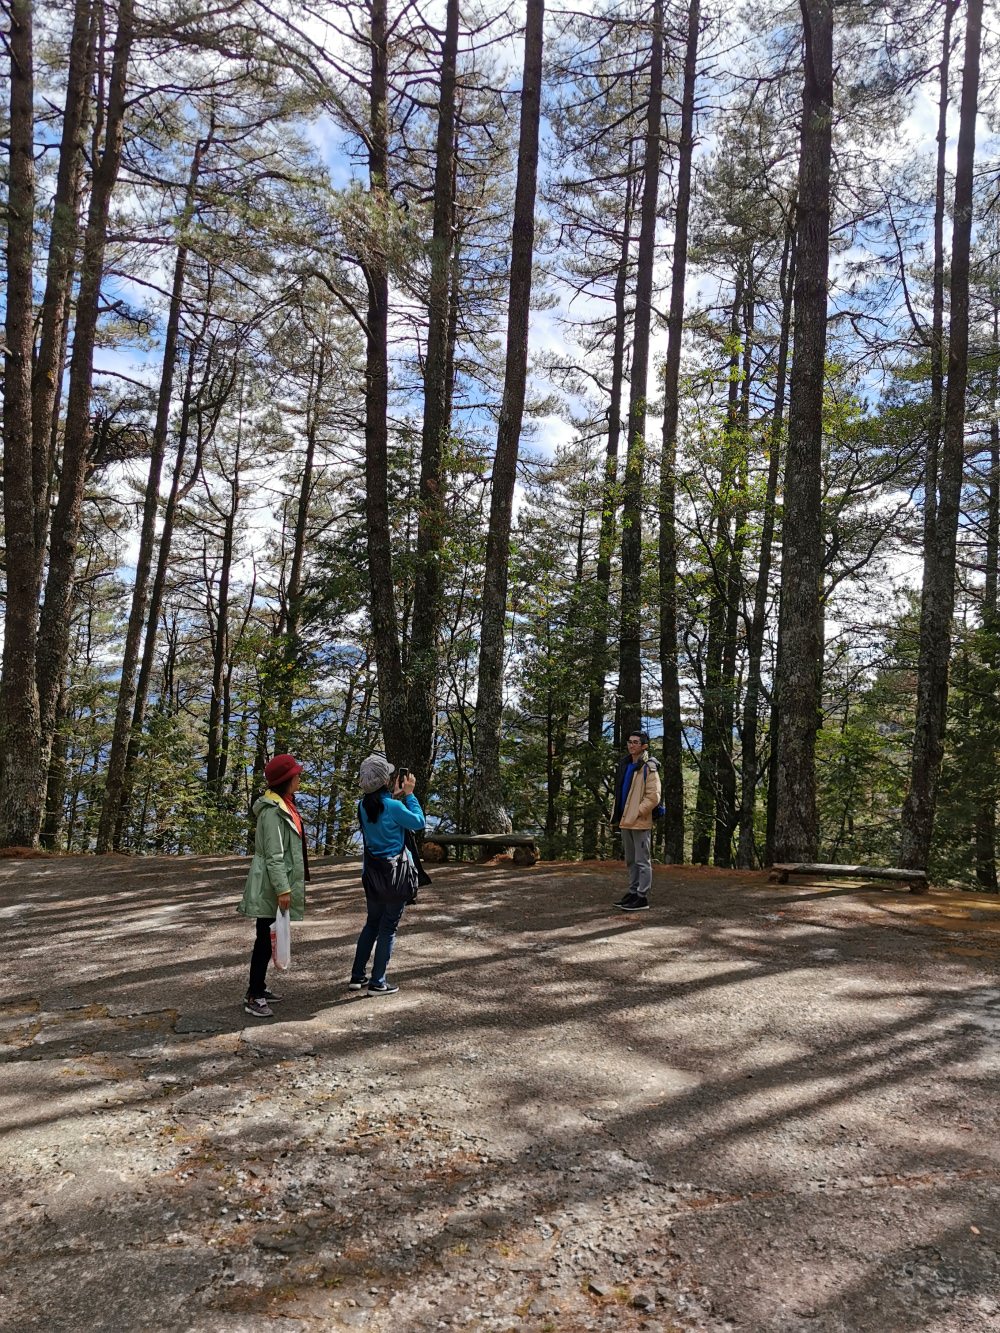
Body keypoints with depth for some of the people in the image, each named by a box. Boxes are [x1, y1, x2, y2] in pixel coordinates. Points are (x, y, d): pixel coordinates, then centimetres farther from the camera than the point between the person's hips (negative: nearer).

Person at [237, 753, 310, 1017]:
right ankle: (254, 998, 5)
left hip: (280, 882, 10)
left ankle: (258, 988, 26)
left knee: (268, 939, 16)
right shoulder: (272, 810, -19)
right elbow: (274, 855, -22)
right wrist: (282, 889, -22)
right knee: (266, 939, -3)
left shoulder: (284, 805, 11)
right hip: (271, 886, -10)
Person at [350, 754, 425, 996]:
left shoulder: (364, 806, 1)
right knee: (389, 927, 4)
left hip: (372, 873, 7)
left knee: (372, 922, 20)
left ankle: (357, 976, 24)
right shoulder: (393, 807, -21)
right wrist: (409, 794, -4)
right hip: (395, 874, -7)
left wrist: (395, 795, 13)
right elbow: (418, 823, -8)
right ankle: (377, 982, 10)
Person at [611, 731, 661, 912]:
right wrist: (618, 814, 13)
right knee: (630, 860, 15)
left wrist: (637, 813, -17)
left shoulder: (648, 767, -11)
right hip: (625, 821, 8)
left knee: (642, 861, -2)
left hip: (640, 822, -8)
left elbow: (653, 797, -17)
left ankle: (642, 898, 2)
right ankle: (633, 893, 25)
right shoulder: (625, 765, 13)